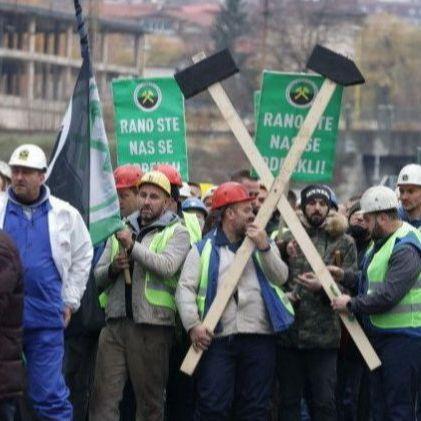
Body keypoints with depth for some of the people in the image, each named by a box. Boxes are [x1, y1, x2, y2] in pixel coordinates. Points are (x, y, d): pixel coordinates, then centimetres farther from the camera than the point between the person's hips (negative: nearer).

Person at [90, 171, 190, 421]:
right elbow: (98, 276, 19)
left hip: (152, 326, -4)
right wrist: (113, 268, -3)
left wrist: (133, 246, -17)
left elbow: (167, 266, -15)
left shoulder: (176, 233, 5)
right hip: (116, 323, 4)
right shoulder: (122, 230, 21)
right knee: (104, 397, -4)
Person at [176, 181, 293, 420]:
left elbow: (281, 277, 3)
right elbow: (186, 288, 1)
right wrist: (193, 324, -13)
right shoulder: (204, 250, 8)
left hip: (259, 338, 3)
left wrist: (264, 247, -9)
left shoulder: (263, 244, 16)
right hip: (218, 339, -3)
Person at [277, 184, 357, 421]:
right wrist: (283, 293, -7)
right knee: (289, 401, 8)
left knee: (324, 402, -2)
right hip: (289, 333, 2)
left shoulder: (343, 242, 5)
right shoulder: (289, 238, 11)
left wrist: (323, 287, -16)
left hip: (324, 336, -2)